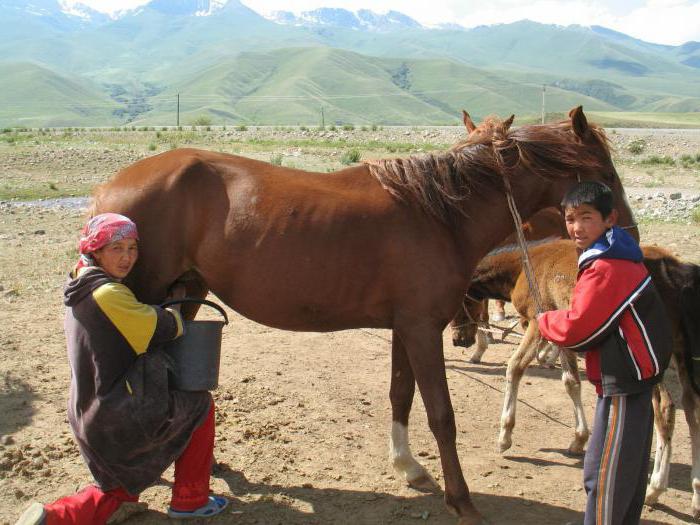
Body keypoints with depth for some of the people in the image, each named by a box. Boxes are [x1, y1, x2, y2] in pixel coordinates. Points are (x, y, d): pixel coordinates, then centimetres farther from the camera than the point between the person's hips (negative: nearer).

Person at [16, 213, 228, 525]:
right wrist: (176, 301, 3)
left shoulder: (81, 290, 10)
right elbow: (164, 328, -16)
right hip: (118, 416, -9)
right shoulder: (108, 293, -21)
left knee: (122, 489, 25)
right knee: (201, 403, 11)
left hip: (88, 414, 9)